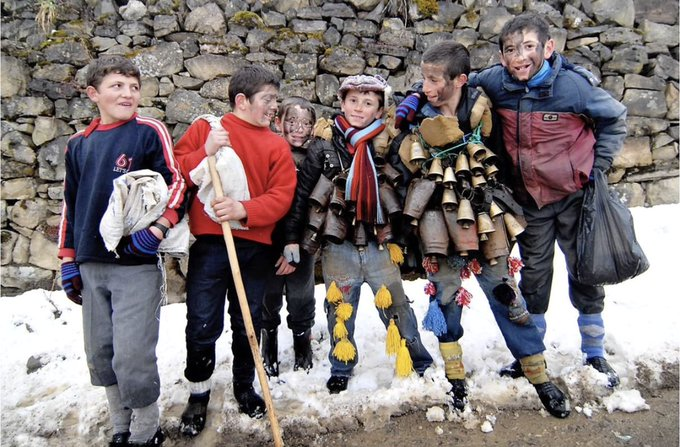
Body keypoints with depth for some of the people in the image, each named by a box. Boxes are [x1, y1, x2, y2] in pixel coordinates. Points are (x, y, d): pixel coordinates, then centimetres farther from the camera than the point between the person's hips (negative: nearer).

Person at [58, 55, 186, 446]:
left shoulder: (150, 132, -4)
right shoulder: (79, 144, 11)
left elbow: (177, 183, -7)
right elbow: (71, 205, 17)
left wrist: (156, 230, -19)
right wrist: (69, 260, 16)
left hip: (136, 265, -5)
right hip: (91, 266, 6)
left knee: (132, 357, -6)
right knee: (101, 355, 13)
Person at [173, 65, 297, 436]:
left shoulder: (277, 145, 8)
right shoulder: (204, 128, 5)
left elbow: (281, 196, -2)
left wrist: (244, 209, -18)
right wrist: (206, 151, -16)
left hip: (254, 246, 2)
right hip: (208, 243, -2)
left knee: (248, 323, 13)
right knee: (202, 325, 2)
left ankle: (245, 387, 34)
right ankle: (198, 394, 23)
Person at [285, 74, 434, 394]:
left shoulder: (386, 144, 0)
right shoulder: (325, 143, -2)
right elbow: (302, 192, -2)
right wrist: (293, 237, -4)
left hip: (379, 243, 0)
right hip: (337, 245, 0)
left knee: (396, 306, 7)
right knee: (340, 309, 12)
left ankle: (420, 366, 23)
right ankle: (341, 370, 29)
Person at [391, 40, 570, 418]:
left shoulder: (480, 108, -4)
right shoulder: (415, 116, -3)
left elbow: (496, 153, 12)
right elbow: (405, 169, 7)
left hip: (483, 216, 0)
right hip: (438, 220, 1)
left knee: (504, 292, 4)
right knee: (445, 297, 6)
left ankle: (539, 376, 18)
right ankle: (455, 379, 23)